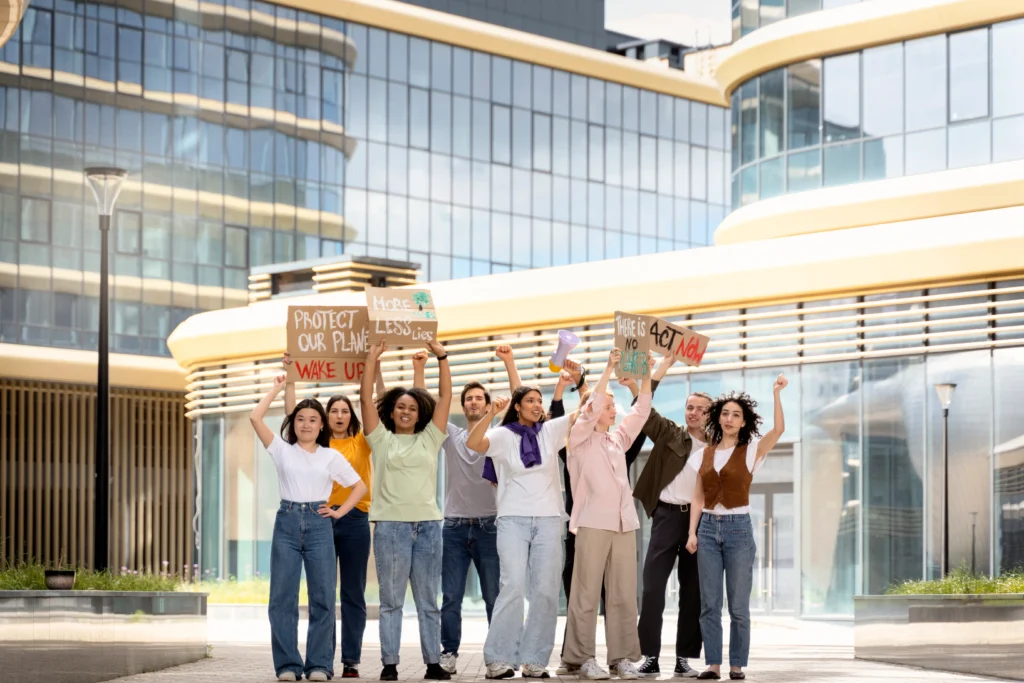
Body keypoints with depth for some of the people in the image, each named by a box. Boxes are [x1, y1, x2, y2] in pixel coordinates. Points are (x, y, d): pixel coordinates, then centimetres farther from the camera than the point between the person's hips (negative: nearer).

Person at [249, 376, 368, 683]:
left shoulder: (331, 457, 9)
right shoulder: (282, 450, 8)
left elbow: (360, 487, 13)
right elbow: (255, 418, -2)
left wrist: (339, 512, 3)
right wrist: (276, 389, 7)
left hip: (319, 524, 0)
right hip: (287, 523, 0)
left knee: (322, 597, -1)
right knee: (282, 597, -3)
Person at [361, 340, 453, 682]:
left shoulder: (429, 439, 11)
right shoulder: (382, 440, 8)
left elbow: (445, 397, 8)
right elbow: (365, 399, 2)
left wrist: (441, 357, 3)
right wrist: (372, 360, -1)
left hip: (427, 525, 2)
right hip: (391, 525, -2)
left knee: (428, 600, 5)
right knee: (391, 600, 1)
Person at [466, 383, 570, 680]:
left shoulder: (551, 431, 10)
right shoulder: (503, 435, 2)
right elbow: (473, 443, -16)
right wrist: (491, 413, -27)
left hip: (548, 520, 3)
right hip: (513, 520, -3)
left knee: (546, 591, 0)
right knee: (513, 587, -15)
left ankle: (534, 660, 5)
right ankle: (498, 659, -11)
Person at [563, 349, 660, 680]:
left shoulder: (618, 439, 21)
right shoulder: (580, 438, 5)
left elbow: (641, 412, 16)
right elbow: (590, 408, -8)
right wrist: (609, 369, -12)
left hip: (624, 523, 6)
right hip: (593, 523, -6)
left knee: (624, 594, 3)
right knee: (587, 594, -6)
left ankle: (622, 656, 5)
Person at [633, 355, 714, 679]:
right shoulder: (669, 434, 8)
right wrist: (666, 364, -2)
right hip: (667, 516, -1)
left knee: (693, 591, 3)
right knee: (652, 587, -7)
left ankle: (684, 659, 8)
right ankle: (650, 657, -3)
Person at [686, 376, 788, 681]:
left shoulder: (751, 451, 1)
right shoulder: (705, 454, 9)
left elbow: (778, 429, -17)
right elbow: (697, 497, 11)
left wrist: (777, 394, -23)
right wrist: (692, 533, 2)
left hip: (738, 529, -3)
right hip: (708, 529, 3)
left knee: (738, 605, -1)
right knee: (709, 603, 0)